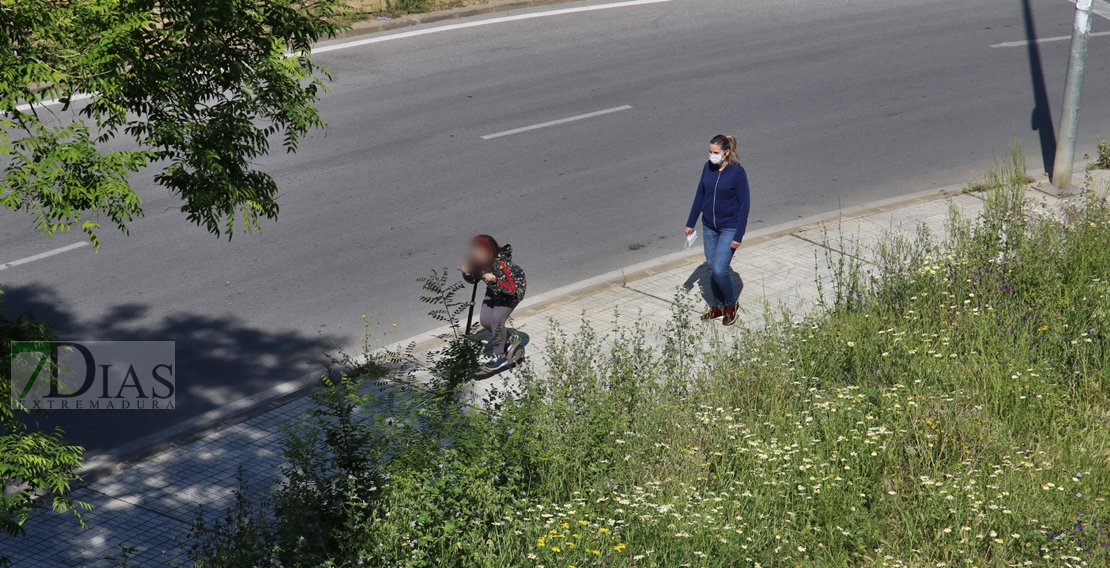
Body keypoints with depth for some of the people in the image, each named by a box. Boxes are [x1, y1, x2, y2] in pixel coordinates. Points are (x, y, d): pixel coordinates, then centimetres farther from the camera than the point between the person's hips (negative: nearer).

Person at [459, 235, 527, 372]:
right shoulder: (480, 262, -18)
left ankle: (500, 356, -2)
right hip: (494, 291, 8)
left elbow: (513, 289, -36)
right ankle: (510, 340, 25)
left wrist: (495, 280, -48)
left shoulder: (502, 265, -38)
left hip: (512, 292, -8)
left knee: (497, 319, -19)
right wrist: (467, 274, -23)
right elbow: (474, 280, 0)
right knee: (485, 320, 1)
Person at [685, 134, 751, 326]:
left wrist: (738, 235, -16)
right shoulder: (708, 168, -2)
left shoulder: (737, 172, -17)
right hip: (709, 226, 6)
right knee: (712, 268, 11)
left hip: (729, 228, -6)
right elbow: (700, 195, 9)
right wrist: (690, 223, 10)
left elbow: (744, 204, -14)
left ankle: (731, 304, 13)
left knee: (719, 269, -12)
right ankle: (718, 307, 28)